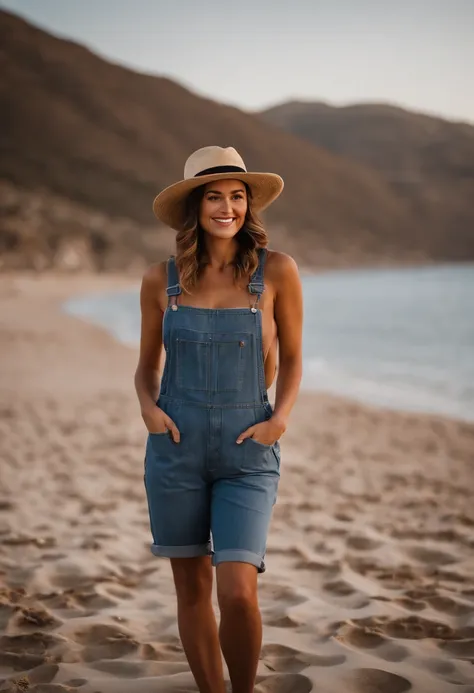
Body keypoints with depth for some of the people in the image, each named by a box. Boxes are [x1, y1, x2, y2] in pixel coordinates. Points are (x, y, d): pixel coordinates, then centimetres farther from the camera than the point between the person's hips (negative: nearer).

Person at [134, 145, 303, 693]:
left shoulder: (277, 271, -4)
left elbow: (290, 358, 7)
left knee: (237, 594, -12)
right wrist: (148, 407, -9)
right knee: (192, 587, 10)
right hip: (176, 445, 2)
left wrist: (281, 417, -9)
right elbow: (147, 365, 11)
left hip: (247, 452, -2)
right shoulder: (161, 279, 0)